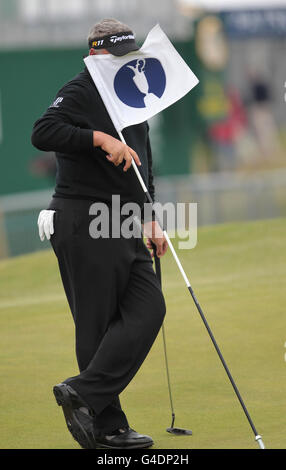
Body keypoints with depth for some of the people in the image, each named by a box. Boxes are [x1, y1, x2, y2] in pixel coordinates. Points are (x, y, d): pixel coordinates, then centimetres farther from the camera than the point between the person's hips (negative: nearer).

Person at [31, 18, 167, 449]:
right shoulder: (80, 92, -7)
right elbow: (43, 133, -25)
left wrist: (150, 221, 19)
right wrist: (100, 138, -31)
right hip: (84, 223, -9)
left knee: (149, 309, -4)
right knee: (98, 325, -7)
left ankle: (83, 393, -6)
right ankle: (107, 427, -4)